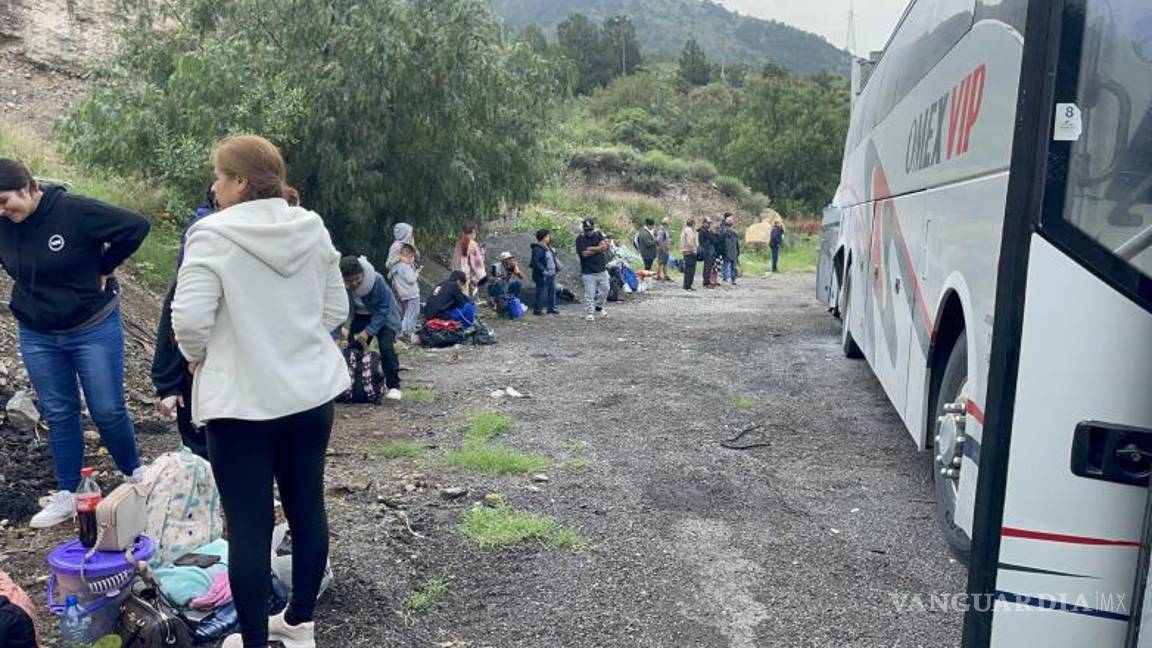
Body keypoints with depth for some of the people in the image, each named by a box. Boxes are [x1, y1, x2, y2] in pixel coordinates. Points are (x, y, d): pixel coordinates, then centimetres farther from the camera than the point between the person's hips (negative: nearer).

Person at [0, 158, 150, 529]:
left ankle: (134, 476, 25)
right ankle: (67, 495, 21)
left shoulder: (75, 211, -21)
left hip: (94, 328, -4)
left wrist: (104, 267, -12)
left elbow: (136, 226, -20)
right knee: (58, 414, 10)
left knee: (108, 410, 3)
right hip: (37, 337, 5)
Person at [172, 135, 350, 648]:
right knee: (307, 506, 16)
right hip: (311, 391, 5)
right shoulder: (313, 229, 2)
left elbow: (190, 319, -18)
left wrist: (197, 356, 2)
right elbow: (336, 308, 6)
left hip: (241, 401, -5)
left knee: (248, 524, 7)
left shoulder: (213, 235, -14)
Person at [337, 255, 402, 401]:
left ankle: (394, 387, -11)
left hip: (384, 315, -4)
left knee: (386, 347, -19)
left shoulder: (377, 281, -33)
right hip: (361, 316, 4)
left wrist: (368, 331, -29)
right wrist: (336, 336, -26)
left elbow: (383, 309, -24)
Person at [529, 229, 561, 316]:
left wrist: (557, 267, 15)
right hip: (542, 276, -10)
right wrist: (543, 270, -24)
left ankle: (551, 308, 24)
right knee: (541, 293, -5)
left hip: (551, 274, 10)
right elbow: (535, 262, -22)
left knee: (552, 291, 14)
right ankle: (537, 309, 3)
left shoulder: (548, 248, 16)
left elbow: (553, 258, 27)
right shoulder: (537, 249, -15)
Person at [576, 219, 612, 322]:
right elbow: (585, 253, -17)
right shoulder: (580, 239, -6)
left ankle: (599, 307, 34)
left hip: (602, 270, 4)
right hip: (588, 272, -4)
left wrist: (590, 248, -18)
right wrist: (599, 248, -12)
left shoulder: (599, 235, 5)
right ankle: (589, 312, 4)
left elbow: (605, 247, -7)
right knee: (589, 293, -5)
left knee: (604, 290, 13)